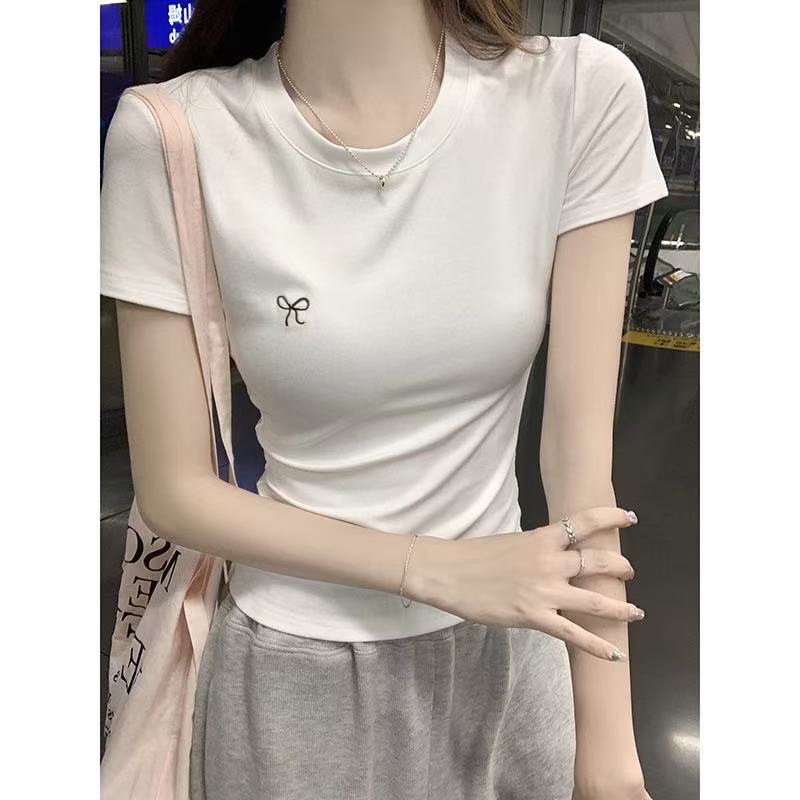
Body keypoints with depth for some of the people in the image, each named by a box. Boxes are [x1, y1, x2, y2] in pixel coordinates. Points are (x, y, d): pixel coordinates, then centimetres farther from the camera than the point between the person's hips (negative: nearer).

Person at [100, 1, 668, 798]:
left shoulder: (582, 91, -14)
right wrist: (435, 569, -18)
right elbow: (174, 489, -11)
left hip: (505, 640, 2)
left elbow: (580, 443, -13)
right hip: (298, 669, -1)